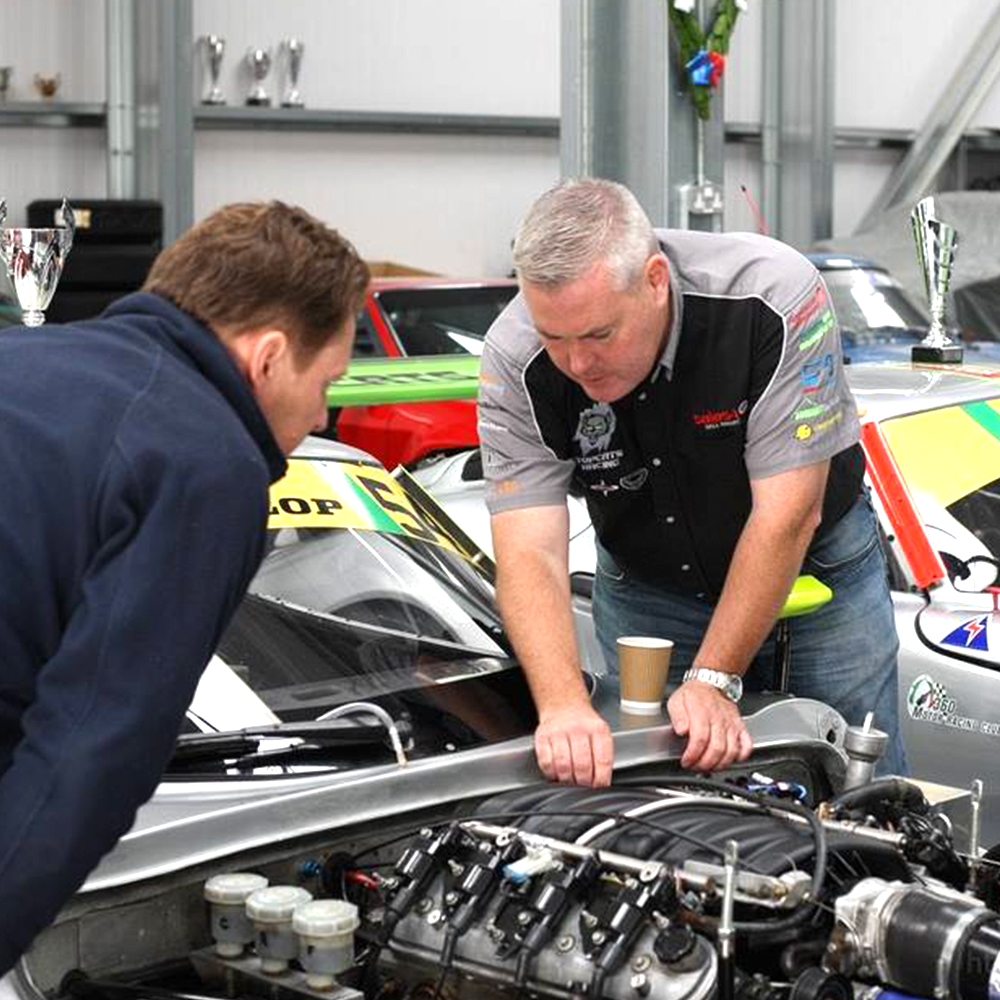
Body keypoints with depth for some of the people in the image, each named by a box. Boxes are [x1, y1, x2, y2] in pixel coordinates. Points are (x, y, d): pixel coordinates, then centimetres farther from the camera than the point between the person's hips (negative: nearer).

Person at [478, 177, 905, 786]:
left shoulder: (777, 295, -32)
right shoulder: (513, 362, -25)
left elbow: (788, 516, -31)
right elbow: (529, 556, -29)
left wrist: (711, 682, -33)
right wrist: (563, 706, -46)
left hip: (814, 563, -1)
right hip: (645, 586, 2)